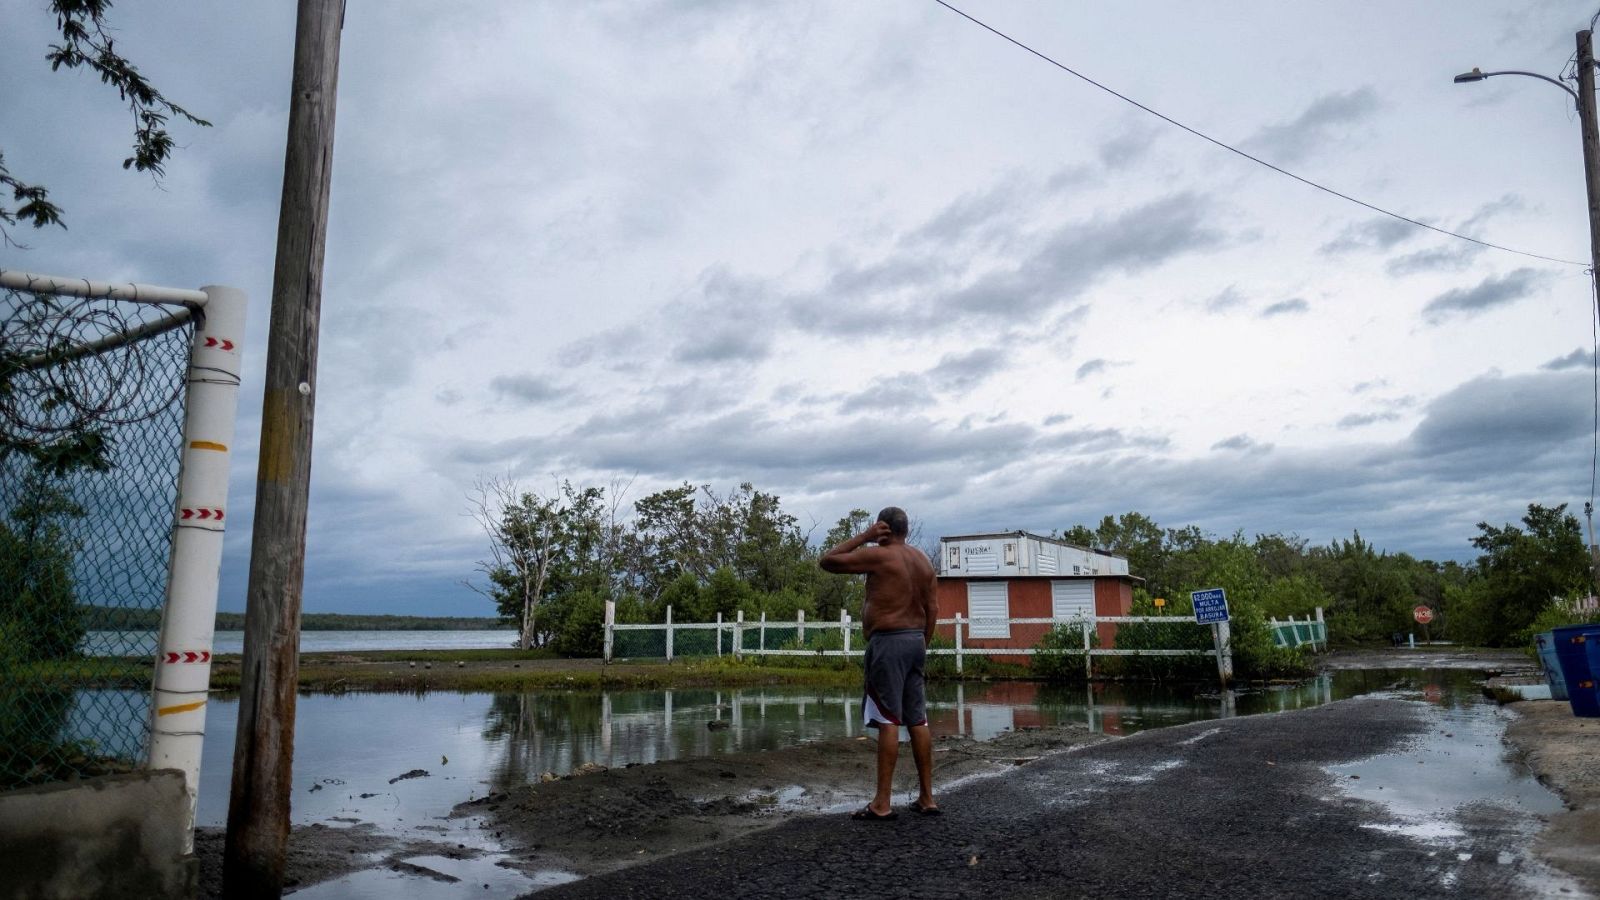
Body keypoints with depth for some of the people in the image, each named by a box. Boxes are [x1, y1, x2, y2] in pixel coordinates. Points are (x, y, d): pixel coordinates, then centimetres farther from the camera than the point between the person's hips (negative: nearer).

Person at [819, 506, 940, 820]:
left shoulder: (878, 555, -9)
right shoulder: (924, 560, 13)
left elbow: (827, 561, -5)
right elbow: (933, 609, 12)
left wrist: (863, 536, -2)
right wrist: (922, 644, 18)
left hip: (887, 641, -8)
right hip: (915, 640, 8)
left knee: (889, 721, -7)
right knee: (917, 720, 10)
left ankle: (882, 804, -4)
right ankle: (927, 798, 15)